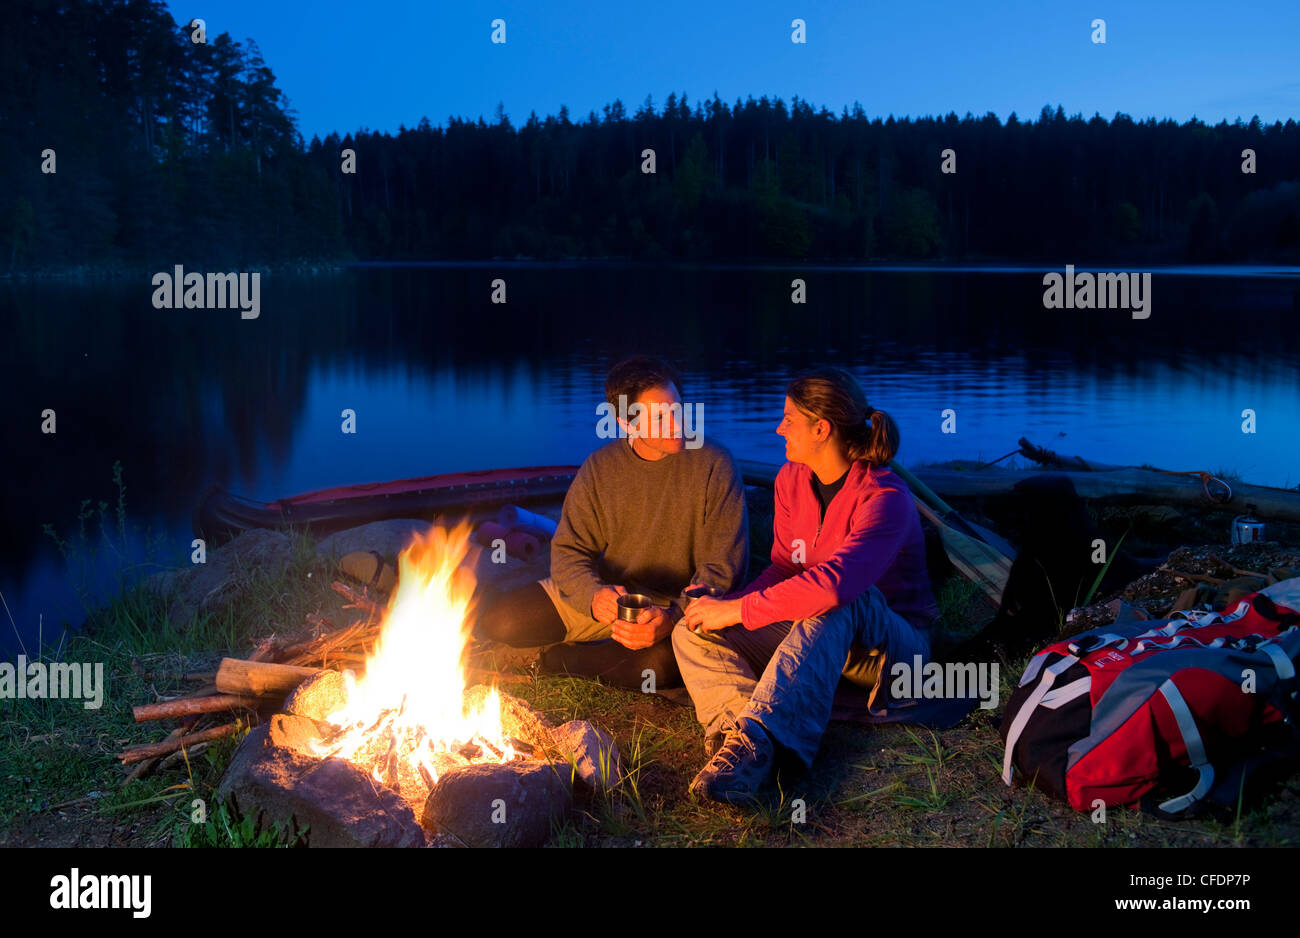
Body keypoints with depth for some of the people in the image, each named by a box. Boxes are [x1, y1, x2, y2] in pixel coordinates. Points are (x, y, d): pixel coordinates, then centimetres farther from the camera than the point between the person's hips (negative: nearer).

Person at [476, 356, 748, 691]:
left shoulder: (713, 465, -11)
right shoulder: (599, 467, -1)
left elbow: (722, 568, -12)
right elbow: (569, 551, -2)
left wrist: (673, 618, -29)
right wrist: (594, 594, -26)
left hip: (674, 607, -3)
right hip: (605, 593, 3)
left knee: (662, 664, -38)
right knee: (498, 623, -13)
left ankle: (559, 659, -9)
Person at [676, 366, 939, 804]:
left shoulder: (886, 497, -23)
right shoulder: (791, 479, 2)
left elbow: (835, 583, -39)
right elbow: (783, 569, 5)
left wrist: (739, 609, -34)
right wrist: (724, 604, -14)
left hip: (892, 646, -7)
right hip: (811, 637, 7)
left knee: (834, 602, -41)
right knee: (693, 633, -13)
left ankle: (756, 735, -53)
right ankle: (736, 729, -41)